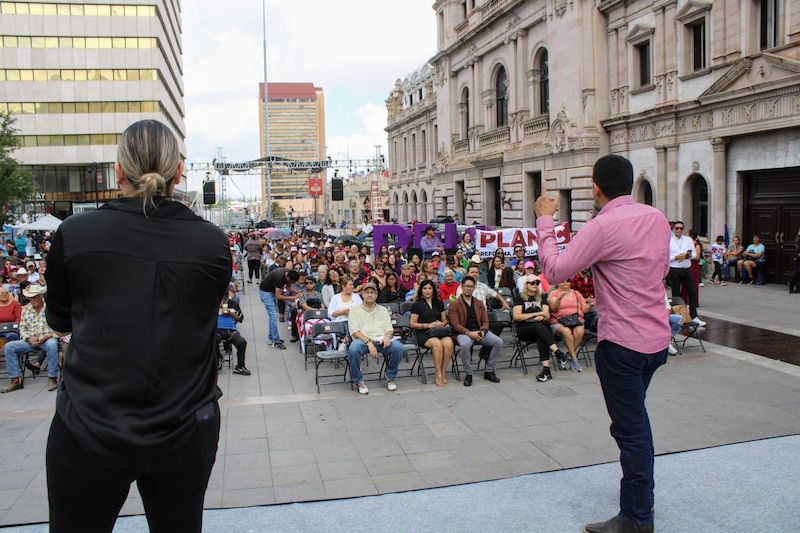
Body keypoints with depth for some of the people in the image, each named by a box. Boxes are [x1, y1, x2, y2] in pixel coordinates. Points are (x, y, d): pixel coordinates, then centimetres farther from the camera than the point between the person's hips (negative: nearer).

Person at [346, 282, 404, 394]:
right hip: (362, 340, -3)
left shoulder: (383, 310, 23)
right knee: (353, 349, -37)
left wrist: (387, 336, -11)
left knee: (398, 347, -28)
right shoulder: (355, 309, 11)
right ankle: (359, 381, -16)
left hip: (381, 340, 3)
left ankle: (391, 378, -4)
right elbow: (354, 331, -1)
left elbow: (389, 328, 15)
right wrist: (369, 343, -17)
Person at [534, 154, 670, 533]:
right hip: (657, 337, 9)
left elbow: (555, 270, -18)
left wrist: (544, 220, -9)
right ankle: (642, 492, 43)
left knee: (630, 427, 3)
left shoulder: (604, 226, -20)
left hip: (622, 342, -8)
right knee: (636, 417, 25)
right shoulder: (657, 218, 4)